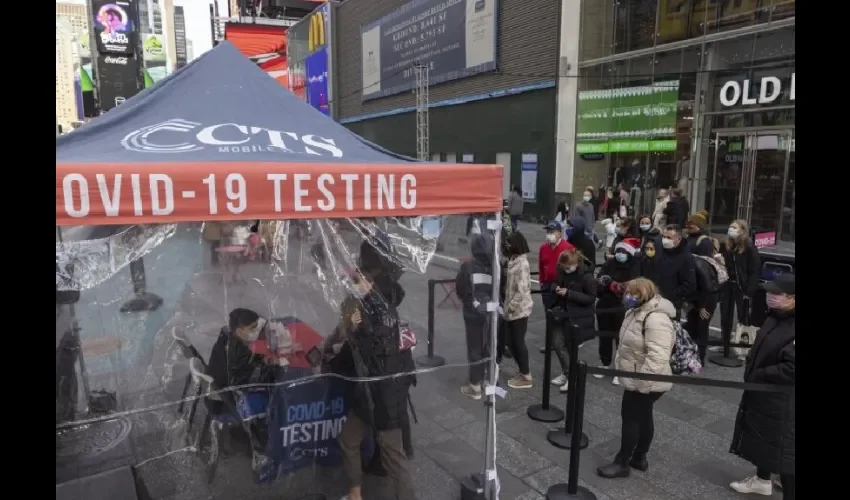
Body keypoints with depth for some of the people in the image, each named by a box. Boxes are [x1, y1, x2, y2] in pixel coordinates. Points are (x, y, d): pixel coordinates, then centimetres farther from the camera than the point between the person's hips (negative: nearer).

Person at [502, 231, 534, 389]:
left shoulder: (522, 264, -19)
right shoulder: (513, 261, 9)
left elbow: (522, 291, -24)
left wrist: (511, 306, -18)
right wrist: (506, 304, 12)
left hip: (519, 310, -9)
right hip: (511, 309, 9)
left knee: (519, 342, 2)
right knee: (510, 341, 14)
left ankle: (526, 377, 16)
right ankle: (523, 372, 28)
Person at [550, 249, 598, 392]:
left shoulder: (586, 275, -18)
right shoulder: (563, 271, 0)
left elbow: (591, 298, -16)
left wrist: (569, 293, -24)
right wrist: (557, 288, -8)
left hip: (580, 317, -6)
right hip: (564, 313, 6)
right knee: (557, 343, 5)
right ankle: (567, 372, 25)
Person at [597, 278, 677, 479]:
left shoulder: (656, 320, -29)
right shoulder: (639, 311, 5)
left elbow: (657, 357, -35)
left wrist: (641, 384, -32)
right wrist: (628, 372, 23)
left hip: (643, 383, -10)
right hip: (636, 379, 10)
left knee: (631, 418, 1)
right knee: (643, 417, 19)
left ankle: (622, 463, 15)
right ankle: (639, 458, 33)